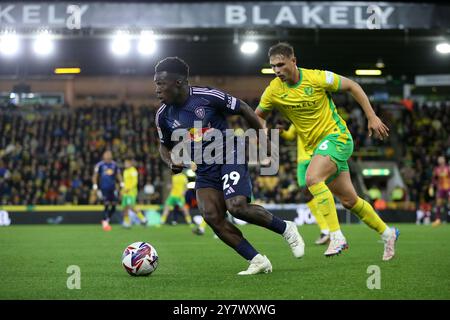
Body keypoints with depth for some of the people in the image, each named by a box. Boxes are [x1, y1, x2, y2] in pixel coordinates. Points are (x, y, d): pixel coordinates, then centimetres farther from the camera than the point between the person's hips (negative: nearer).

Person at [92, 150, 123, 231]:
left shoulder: (114, 164, 9)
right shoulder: (100, 165, -4)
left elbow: (118, 175, 19)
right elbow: (95, 176, 0)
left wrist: (121, 184, 11)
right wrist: (95, 186, -7)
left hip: (112, 188, 5)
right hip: (104, 188, -5)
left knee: (114, 205, 3)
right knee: (107, 205, -10)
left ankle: (106, 220, 21)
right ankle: (105, 223, 1)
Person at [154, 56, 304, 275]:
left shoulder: (207, 96, -15)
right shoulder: (163, 116, 0)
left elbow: (243, 109, -3)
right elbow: (165, 146, 17)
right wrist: (172, 164, -5)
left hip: (229, 157, -5)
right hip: (205, 170, 5)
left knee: (237, 206, -25)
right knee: (210, 215, -16)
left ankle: (286, 229, 1)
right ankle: (257, 260, -8)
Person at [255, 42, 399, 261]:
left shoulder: (317, 78, -15)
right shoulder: (273, 91, -6)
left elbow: (351, 86, -3)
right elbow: (258, 116, 11)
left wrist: (372, 117, -4)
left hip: (336, 136, -5)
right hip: (315, 147, 5)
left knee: (312, 178, -30)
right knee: (349, 200, 10)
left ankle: (336, 236, -26)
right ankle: (386, 233, 30)